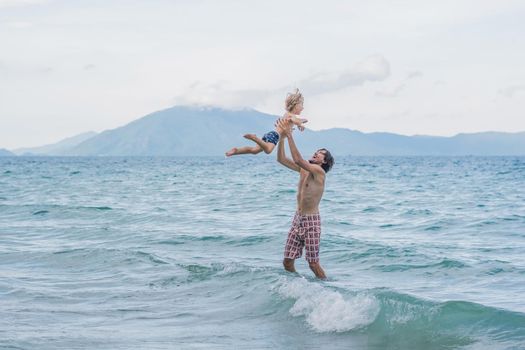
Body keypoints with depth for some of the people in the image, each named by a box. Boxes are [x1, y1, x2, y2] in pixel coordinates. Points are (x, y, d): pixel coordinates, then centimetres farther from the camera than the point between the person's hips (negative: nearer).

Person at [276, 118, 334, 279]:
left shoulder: (319, 171, -12)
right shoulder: (303, 169, 10)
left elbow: (298, 159, -26)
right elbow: (281, 159, 9)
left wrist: (290, 135, -24)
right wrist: (282, 137, -3)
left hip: (311, 221, -7)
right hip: (298, 218, 7)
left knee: (313, 263, -4)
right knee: (287, 262, 4)